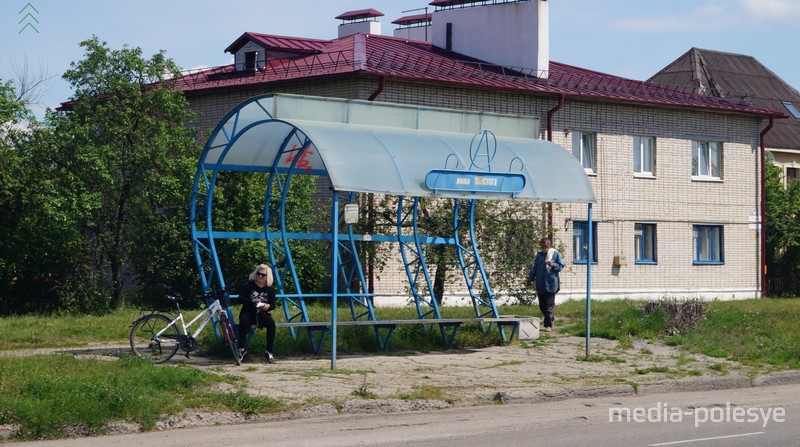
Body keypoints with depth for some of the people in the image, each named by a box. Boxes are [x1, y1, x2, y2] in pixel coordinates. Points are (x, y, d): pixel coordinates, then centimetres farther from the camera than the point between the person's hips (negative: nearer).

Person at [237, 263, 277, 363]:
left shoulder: (270, 289, 3)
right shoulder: (249, 285, -2)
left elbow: (273, 305, 5)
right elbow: (240, 299, -6)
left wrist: (268, 306, -20)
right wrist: (251, 301, -23)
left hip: (262, 314, 2)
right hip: (248, 312, -2)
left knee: (271, 324, -30)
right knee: (244, 321, -36)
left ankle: (269, 352, -20)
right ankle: (242, 348, -23)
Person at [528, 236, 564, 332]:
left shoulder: (555, 253, 0)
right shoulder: (539, 255, 11)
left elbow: (561, 266, 0)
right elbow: (535, 268, 18)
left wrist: (553, 265, -17)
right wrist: (530, 277, 10)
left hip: (551, 284, -4)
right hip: (540, 284, 5)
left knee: (549, 305, -6)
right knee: (542, 305, 7)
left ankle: (548, 325, -2)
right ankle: (551, 319, 28)